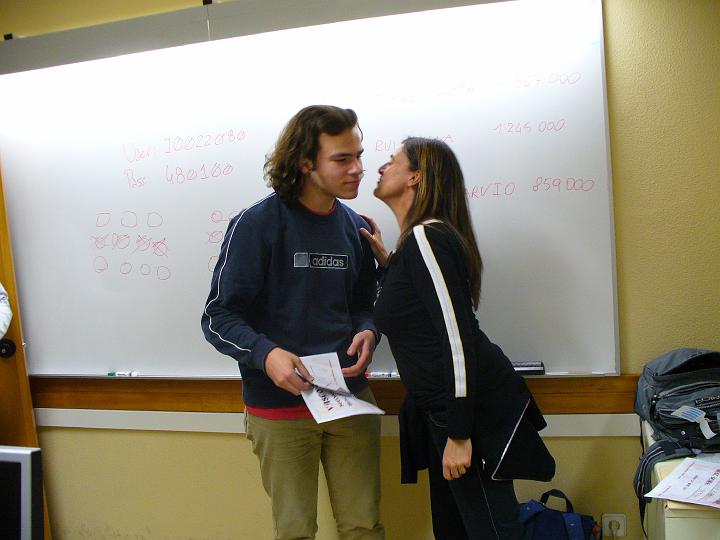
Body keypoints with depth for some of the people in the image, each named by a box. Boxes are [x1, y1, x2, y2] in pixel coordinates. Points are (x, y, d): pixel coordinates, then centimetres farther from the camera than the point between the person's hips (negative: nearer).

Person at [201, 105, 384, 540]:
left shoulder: (356, 227, 7)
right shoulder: (257, 224, -9)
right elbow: (218, 316, -8)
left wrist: (367, 332, -7)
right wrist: (265, 353, -26)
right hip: (279, 406, -4)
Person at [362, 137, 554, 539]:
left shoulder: (426, 237, -17)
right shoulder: (418, 239, 13)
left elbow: (457, 336, -23)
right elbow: (411, 308, 21)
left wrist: (459, 434, -23)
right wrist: (385, 260, 11)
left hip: (475, 411, -10)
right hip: (440, 411, 10)